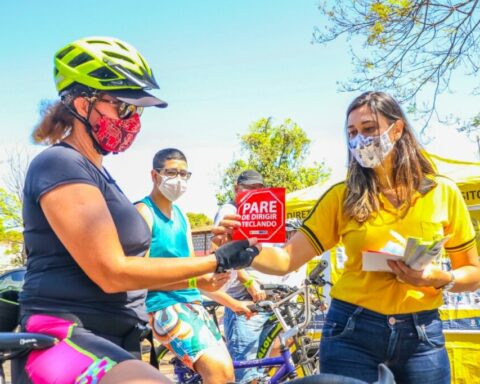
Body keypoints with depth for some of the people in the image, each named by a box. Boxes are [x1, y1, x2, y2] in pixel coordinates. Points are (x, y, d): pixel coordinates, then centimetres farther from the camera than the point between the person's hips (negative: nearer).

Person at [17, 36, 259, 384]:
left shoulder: (94, 172, 19)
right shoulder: (61, 165, -12)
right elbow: (113, 273, -19)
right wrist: (217, 261, -13)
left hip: (109, 341, 11)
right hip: (65, 340, -10)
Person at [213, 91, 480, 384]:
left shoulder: (443, 192, -2)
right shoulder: (343, 197, -2)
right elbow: (287, 259, -8)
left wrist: (440, 278, -15)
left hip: (421, 335, 1)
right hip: (351, 330, 0)